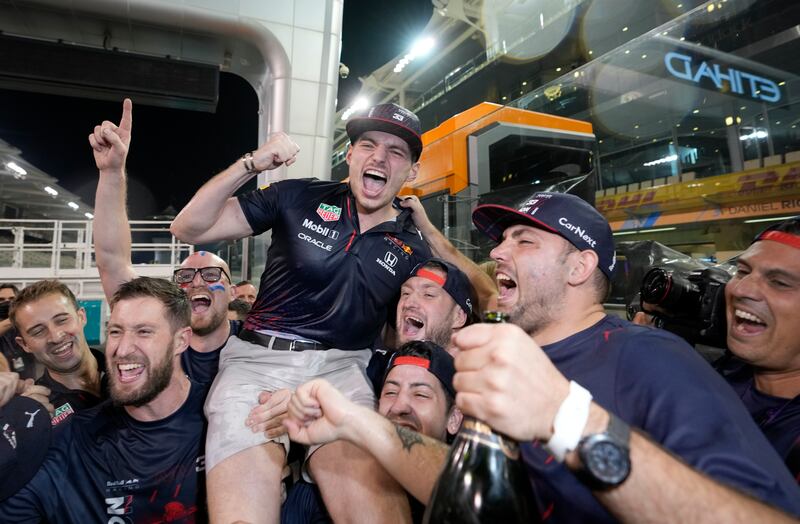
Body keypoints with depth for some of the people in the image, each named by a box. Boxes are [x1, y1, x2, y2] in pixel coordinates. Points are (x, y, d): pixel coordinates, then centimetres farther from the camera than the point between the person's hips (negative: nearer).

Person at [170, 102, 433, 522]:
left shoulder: (413, 249, 10)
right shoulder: (300, 198, 5)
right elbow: (189, 229, 3)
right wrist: (251, 164, -7)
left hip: (341, 366, 1)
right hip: (259, 359, 0)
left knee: (367, 481, -27)